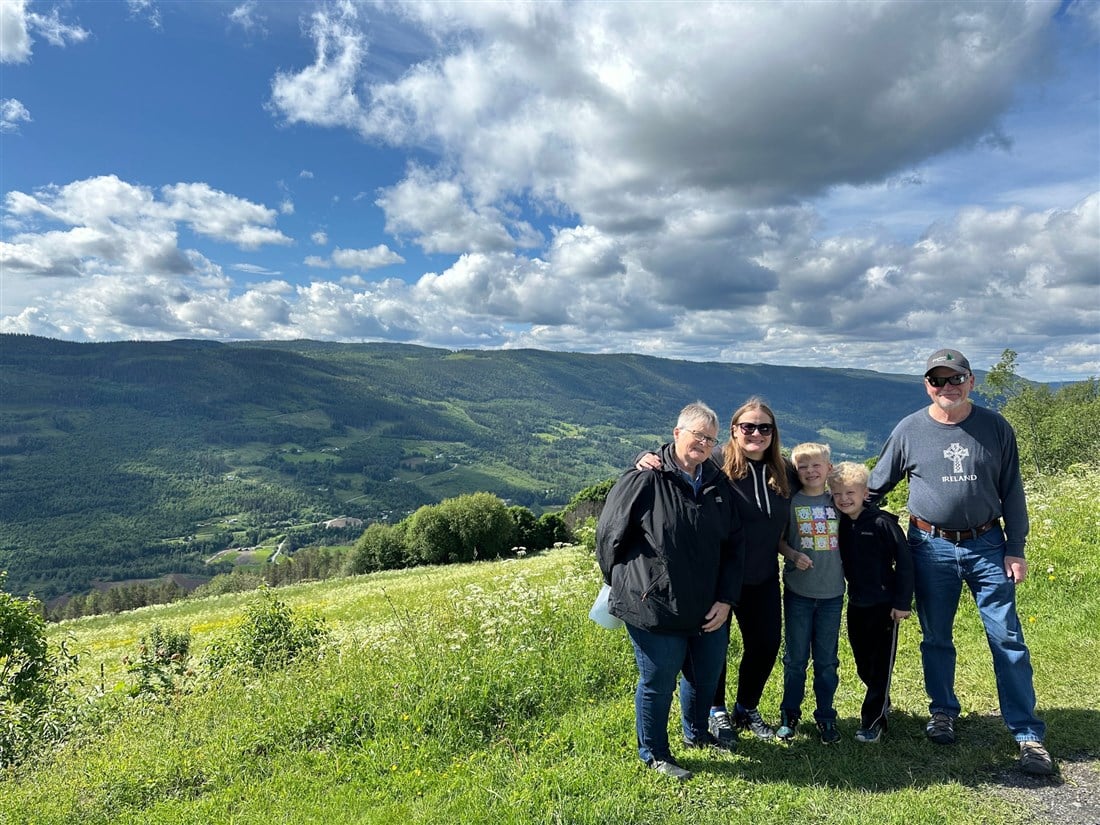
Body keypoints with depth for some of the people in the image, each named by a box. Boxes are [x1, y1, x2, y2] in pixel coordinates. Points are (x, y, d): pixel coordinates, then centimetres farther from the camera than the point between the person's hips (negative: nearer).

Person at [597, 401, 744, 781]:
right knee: (658, 683, 10)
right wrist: (624, 587, 1)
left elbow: (733, 546, 9)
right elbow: (609, 536, -10)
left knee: (706, 677, 23)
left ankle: (697, 734, 51)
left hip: (708, 611, 7)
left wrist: (726, 599, 2)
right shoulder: (644, 478, -16)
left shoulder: (718, 484, 4)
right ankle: (654, 755, 33)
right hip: (654, 610, -6)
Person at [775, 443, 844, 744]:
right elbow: (778, 539, 1)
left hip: (832, 592, 2)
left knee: (827, 660, 11)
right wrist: (793, 555, -17)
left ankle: (825, 716, 26)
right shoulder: (790, 501, -3)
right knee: (795, 657, 8)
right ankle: (789, 714, 24)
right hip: (798, 591, -2)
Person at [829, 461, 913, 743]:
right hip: (856, 605, 6)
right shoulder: (839, 524, 1)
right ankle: (882, 705, 38)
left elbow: (904, 561, -13)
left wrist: (903, 602, -12)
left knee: (881, 666, 2)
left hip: (885, 605, -6)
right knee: (863, 665, 16)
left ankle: (872, 721, 11)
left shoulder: (881, 522, -16)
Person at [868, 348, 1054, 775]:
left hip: (987, 546, 0)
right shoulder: (909, 430, -2)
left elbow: (1011, 493, 4)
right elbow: (876, 486, 7)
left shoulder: (995, 428, -1)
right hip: (931, 548, 0)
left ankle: (1028, 735, 13)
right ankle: (943, 712, 31)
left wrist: (1016, 549, 1)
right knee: (936, 639, 12)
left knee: (1007, 639, 1)